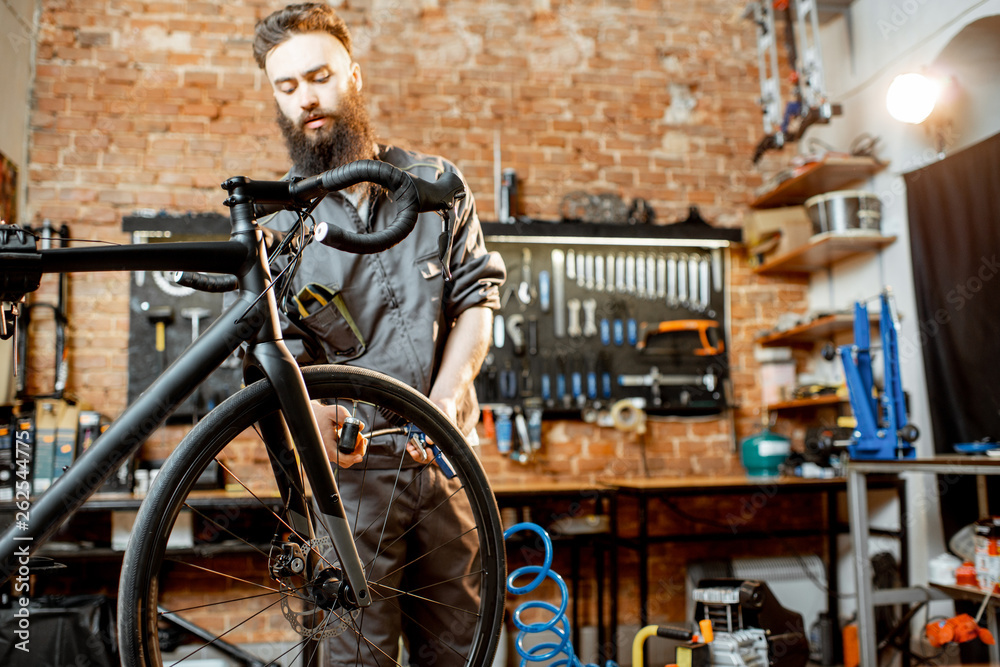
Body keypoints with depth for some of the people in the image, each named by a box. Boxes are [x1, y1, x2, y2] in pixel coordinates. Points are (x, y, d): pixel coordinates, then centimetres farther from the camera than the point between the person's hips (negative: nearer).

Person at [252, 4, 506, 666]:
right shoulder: (272, 221, 2)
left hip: (446, 458, 2)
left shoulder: (435, 182, 8)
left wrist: (444, 400, -10)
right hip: (353, 464, -2)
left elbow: (478, 293, 5)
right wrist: (312, 413, -23)